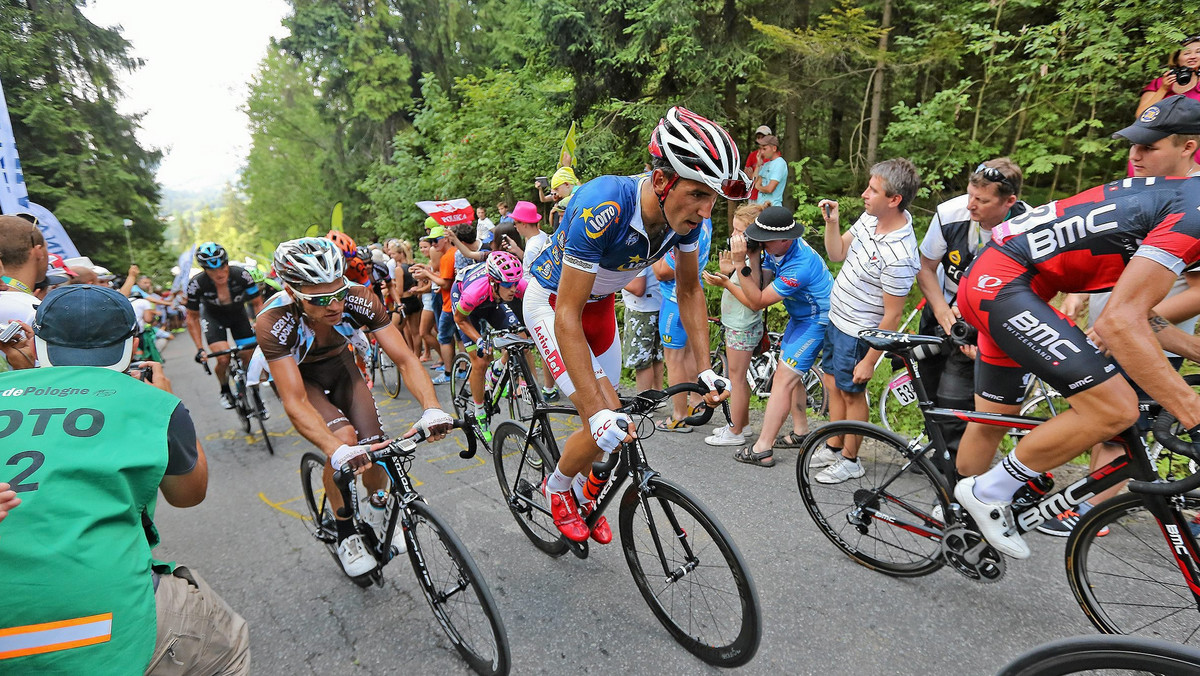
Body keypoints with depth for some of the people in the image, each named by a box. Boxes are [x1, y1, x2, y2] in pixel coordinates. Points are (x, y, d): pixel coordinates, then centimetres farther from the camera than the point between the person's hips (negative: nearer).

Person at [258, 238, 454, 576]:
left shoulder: (360, 300, -32)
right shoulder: (273, 323, -37)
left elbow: (405, 359, -31)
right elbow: (295, 403, -40)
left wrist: (432, 408, -48)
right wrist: (338, 450, -55)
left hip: (338, 362, 3)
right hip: (294, 373, -2)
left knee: (373, 446, -12)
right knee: (344, 438, -27)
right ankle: (346, 533, -3)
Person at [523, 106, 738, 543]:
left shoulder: (686, 210, -19)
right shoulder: (602, 209, -39)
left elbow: (689, 290, -3)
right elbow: (568, 318, -37)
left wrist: (706, 369, -8)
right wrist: (598, 411, -41)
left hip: (599, 302, 6)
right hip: (552, 303, -6)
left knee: (614, 424, 11)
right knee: (604, 427, -15)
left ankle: (582, 493, 39)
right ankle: (556, 488, 16)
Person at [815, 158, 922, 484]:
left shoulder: (899, 256, -30)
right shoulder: (870, 218, -5)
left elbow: (892, 314, -23)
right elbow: (837, 253, 8)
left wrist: (869, 361, -16)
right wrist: (832, 222, -9)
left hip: (858, 332, -8)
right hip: (836, 318, 8)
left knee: (851, 393, 9)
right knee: (833, 384, 20)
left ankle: (850, 460, 30)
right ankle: (833, 447, 39)